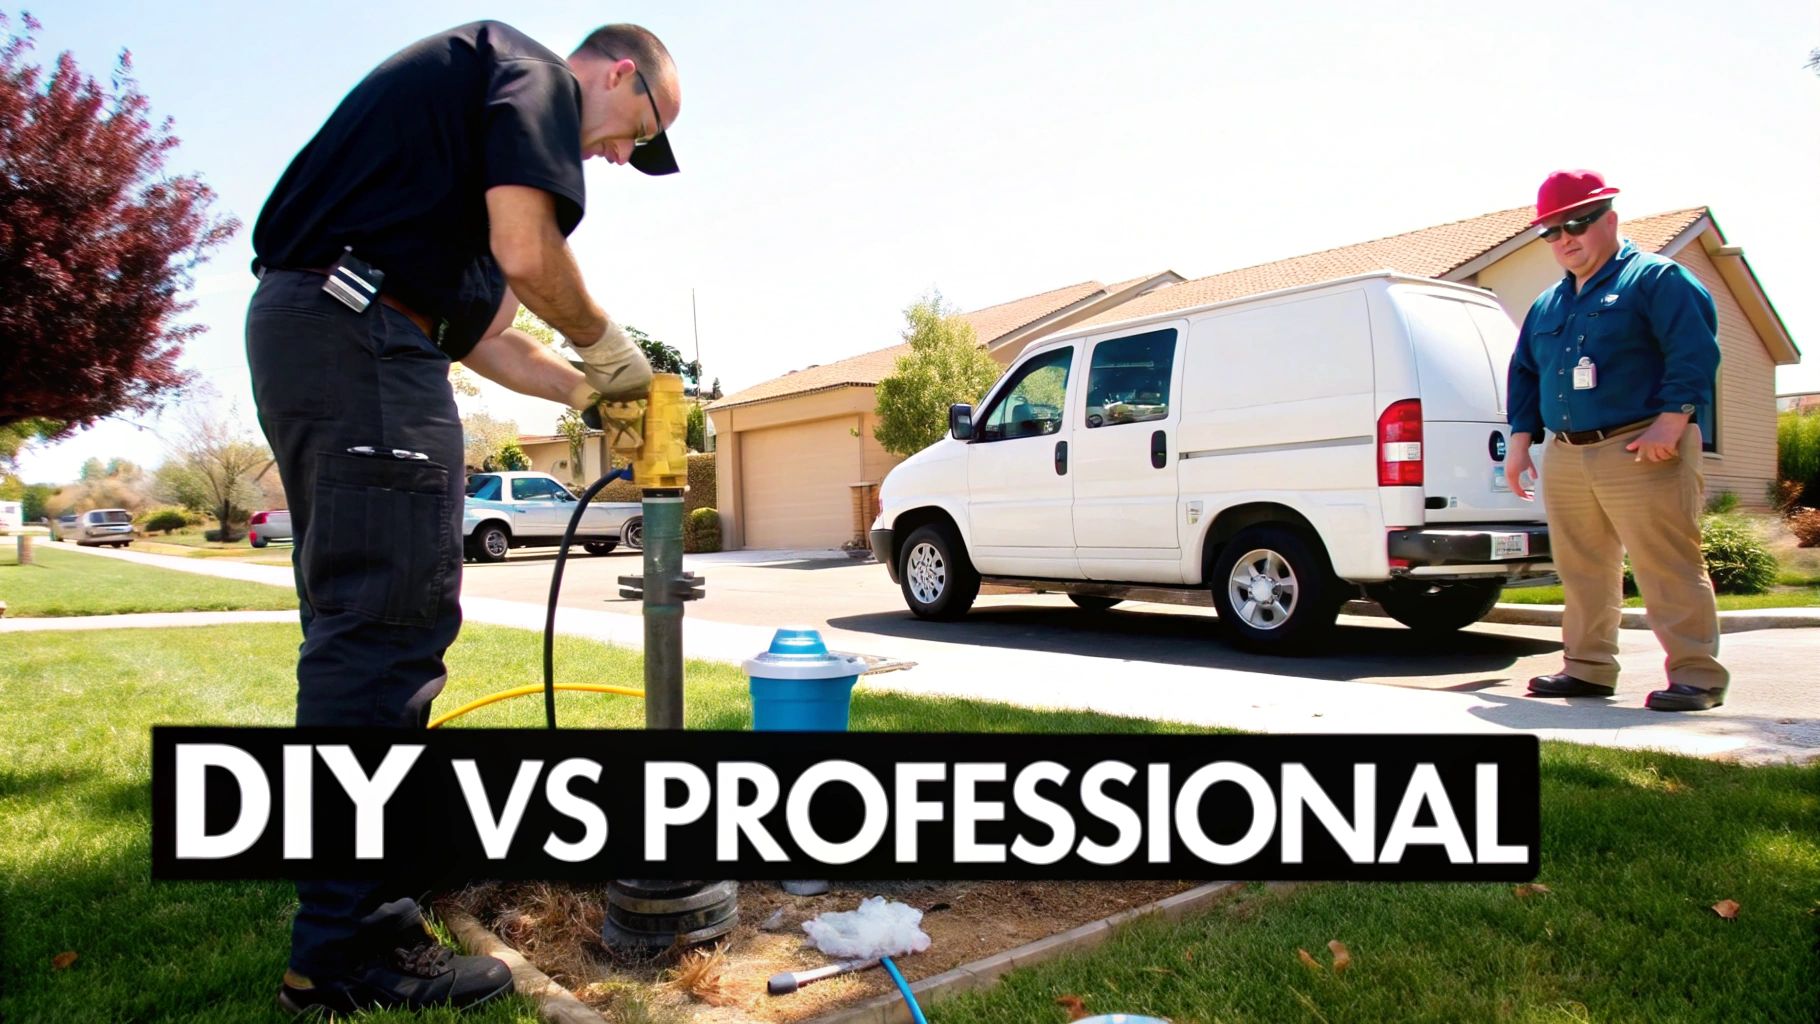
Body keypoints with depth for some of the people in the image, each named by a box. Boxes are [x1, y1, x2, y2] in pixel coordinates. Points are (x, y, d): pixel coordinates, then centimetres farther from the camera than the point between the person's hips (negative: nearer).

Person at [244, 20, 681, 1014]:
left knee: (357, 622, 15)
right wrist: (608, 345, 0)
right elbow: (528, 256, -17)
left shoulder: (479, 89, 29)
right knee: (387, 624, -10)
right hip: (359, 331, -11)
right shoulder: (534, 71, 0)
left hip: (301, 327, 11)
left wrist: (596, 389, 20)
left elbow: (480, 333, 24)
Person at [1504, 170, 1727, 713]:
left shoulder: (1657, 278, 0)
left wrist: (1671, 419, -18)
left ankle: (1696, 674, -1)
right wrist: (1521, 438, 14)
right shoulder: (1547, 305, 20)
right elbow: (1524, 373, 23)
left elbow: (1695, 351, -10)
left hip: (1642, 454, -7)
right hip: (1566, 459, 7)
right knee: (1581, 571, 10)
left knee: (1668, 569, -8)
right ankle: (1589, 668, 19)